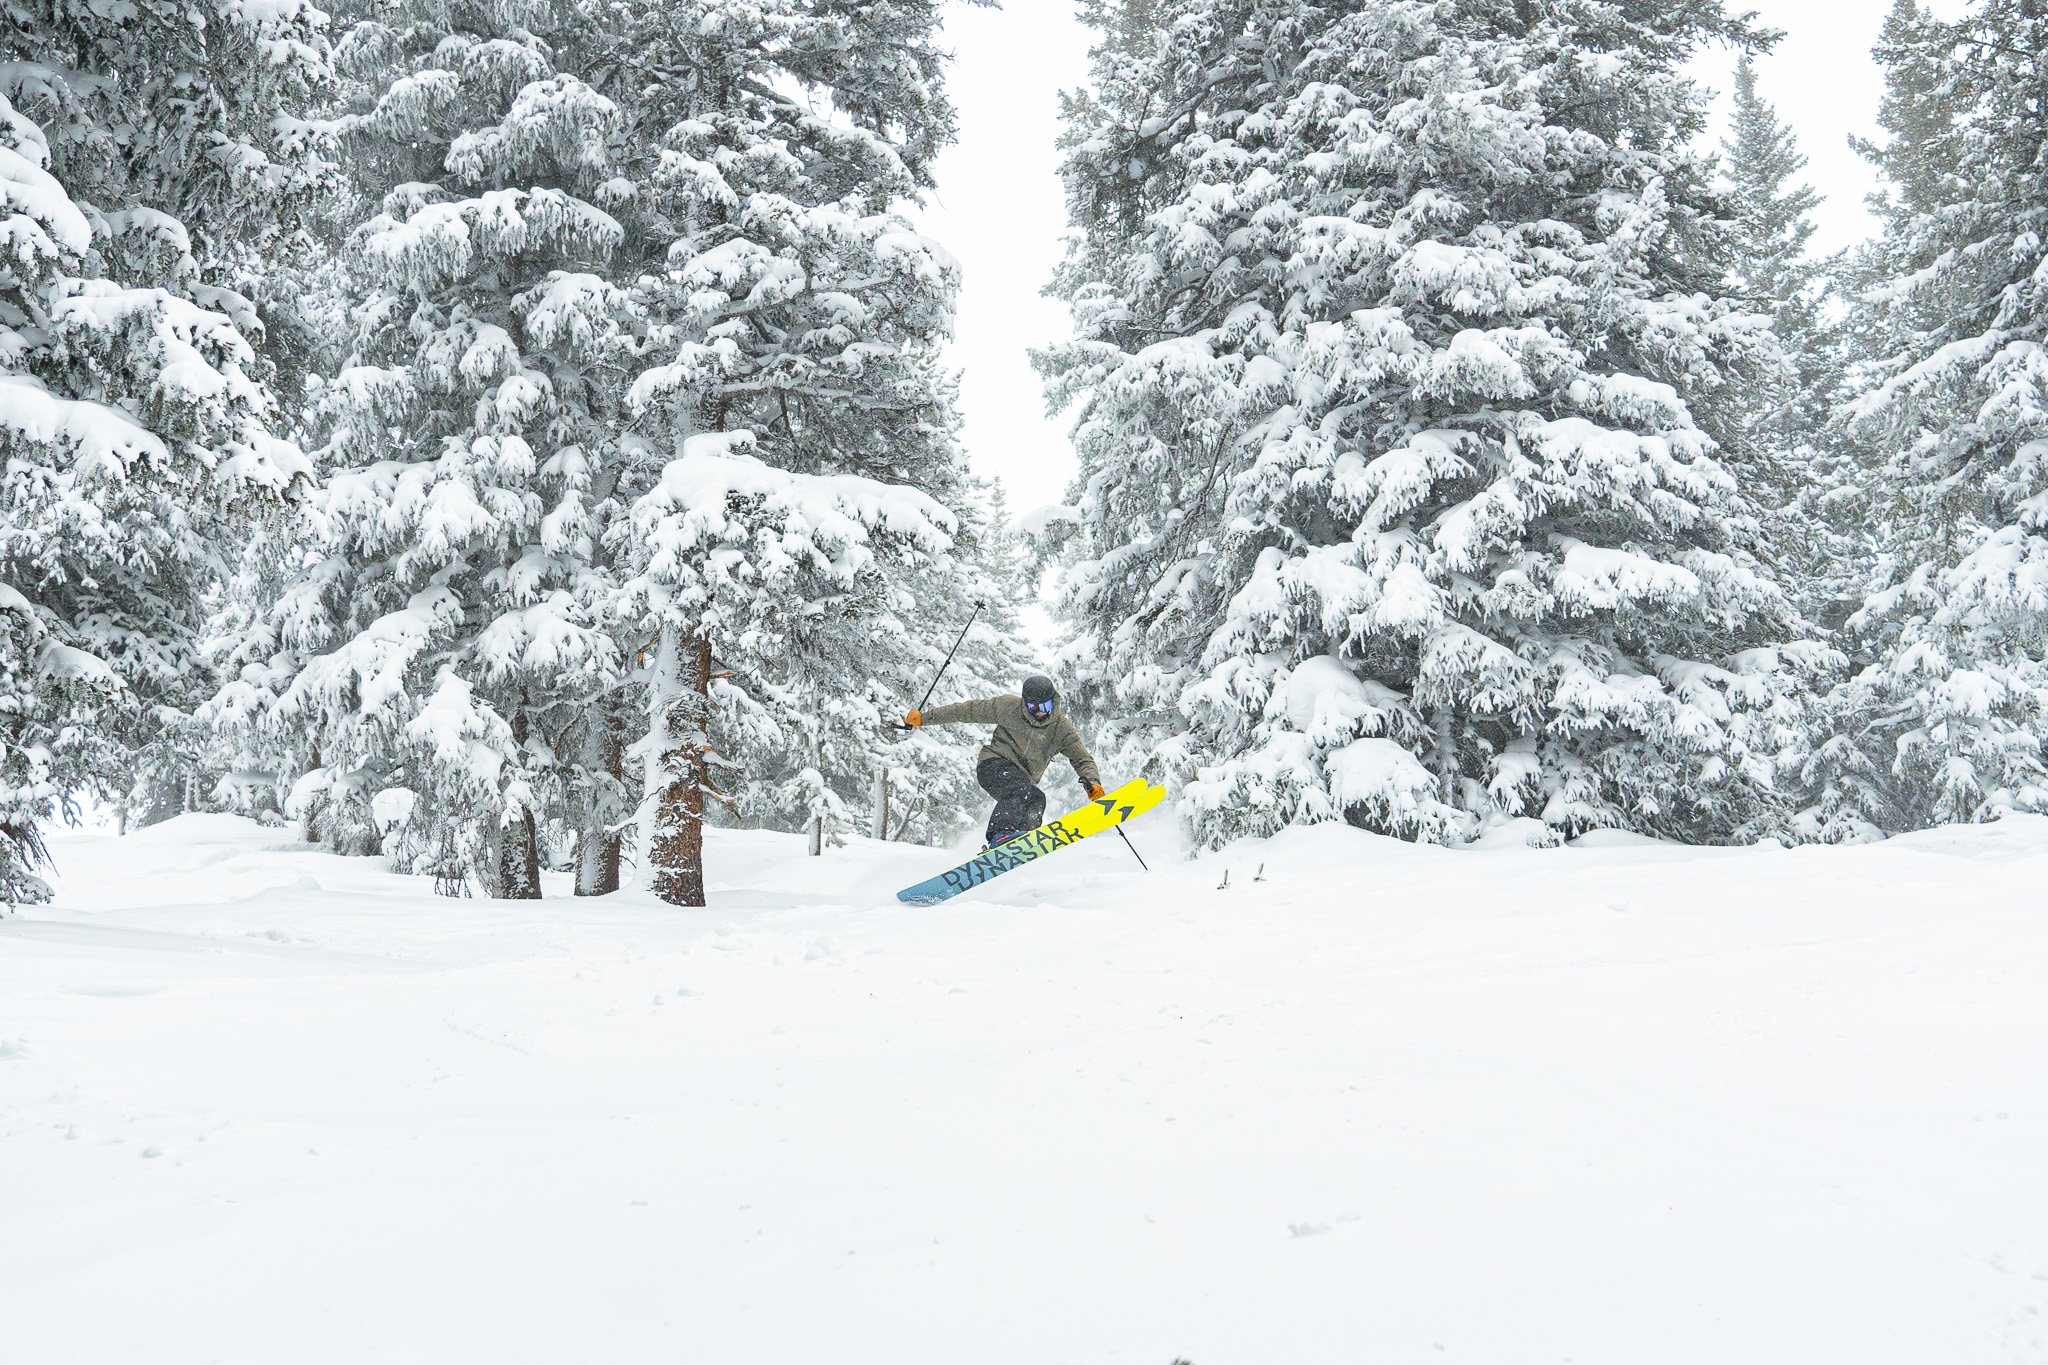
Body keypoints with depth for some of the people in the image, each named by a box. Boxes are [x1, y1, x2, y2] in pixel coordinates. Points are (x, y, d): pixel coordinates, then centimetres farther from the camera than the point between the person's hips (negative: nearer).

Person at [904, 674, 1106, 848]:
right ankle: (1000, 834, -50)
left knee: (1036, 801, -24)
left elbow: (1082, 760, 5)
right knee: (1024, 792, -34)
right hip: (995, 764, -6)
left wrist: (1093, 783, -17)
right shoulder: (1010, 708, -5)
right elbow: (969, 711, 0)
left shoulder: (1062, 729, 2)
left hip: (1024, 779, 6)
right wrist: (924, 717, 0)